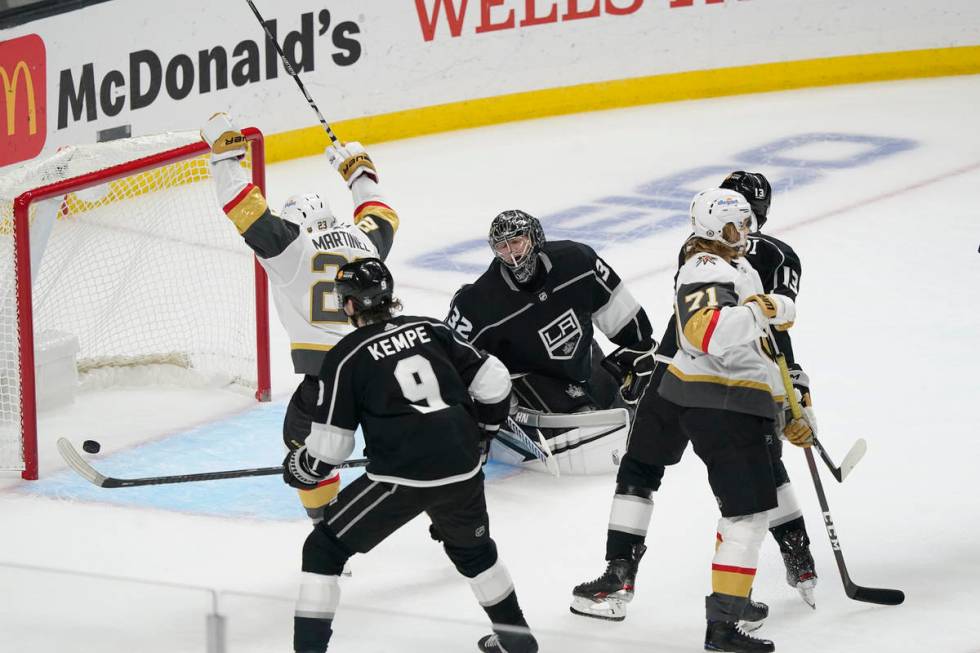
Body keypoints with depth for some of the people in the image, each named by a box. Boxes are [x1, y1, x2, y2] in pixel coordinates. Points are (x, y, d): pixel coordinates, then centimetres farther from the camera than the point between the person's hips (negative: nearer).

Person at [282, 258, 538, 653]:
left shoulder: (345, 357, 0)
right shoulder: (430, 330, 12)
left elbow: (330, 445, 0)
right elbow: (494, 382, 10)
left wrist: (298, 468, 20)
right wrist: (477, 434, 27)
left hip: (400, 477, -5)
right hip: (462, 470, 5)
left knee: (325, 549, 9)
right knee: (473, 549, 31)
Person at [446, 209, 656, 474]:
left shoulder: (574, 259, -19)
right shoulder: (482, 302, -28)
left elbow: (613, 302, -2)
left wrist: (639, 344, 4)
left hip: (583, 360, 6)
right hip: (530, 378, -6)